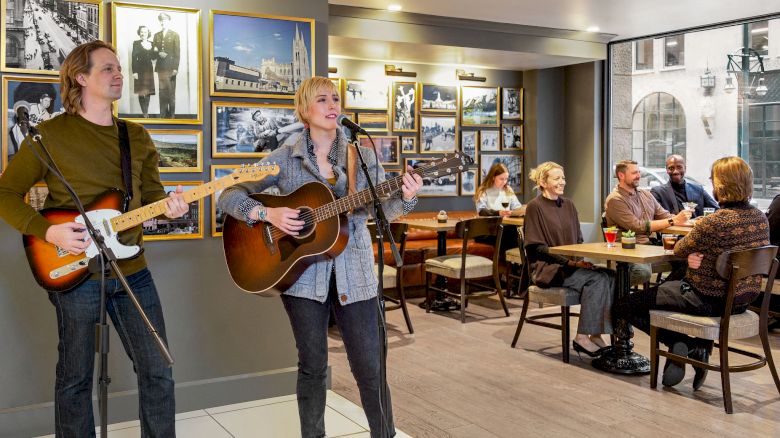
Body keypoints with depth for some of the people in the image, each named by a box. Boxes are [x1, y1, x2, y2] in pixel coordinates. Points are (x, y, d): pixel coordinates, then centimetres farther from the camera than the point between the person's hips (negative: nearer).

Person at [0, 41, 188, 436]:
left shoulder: (137, 136, 10)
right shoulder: (50, 134, -6)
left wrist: (168, 206, -9)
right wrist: (47, 231, -17)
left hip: (132, 270, 5)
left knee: (158, 371, 7)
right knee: (75, 378, 9)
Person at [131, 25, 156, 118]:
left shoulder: (151, 44, 10)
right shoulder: (136, 43, -2)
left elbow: (153, 58, 11)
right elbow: (134, 58, -6)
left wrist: (156, 52, -9)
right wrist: (134, 71, -12)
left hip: (149, 69, 4)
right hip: (140, 69, -4)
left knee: (148, 91, 5)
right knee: (141, 92, -4)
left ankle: (146, 112, 12)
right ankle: (144, 113, -2)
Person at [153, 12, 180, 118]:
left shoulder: (175, 35, 4)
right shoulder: (156, 35, 15)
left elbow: (177, 53, -2)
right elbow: (154, 51, 16)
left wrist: (175, 68, -10)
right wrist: (159, 53, -8)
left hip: (170, 67, -3)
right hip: (160, 67, 3)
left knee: (171, 91, -3)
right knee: (162, 91, 3)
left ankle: (171, 114, 2)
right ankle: (163, 114, 7)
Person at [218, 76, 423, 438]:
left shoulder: (361, 154, 4)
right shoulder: (284, 158, -1)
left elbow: (384, 208, 0)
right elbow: (229, 196, 0)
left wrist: (405, 197, -21)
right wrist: (268, 214, -17)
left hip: (353, 274, 1)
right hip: (302, 274, -1)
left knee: (369, 366, 3)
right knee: (313, 366, 9)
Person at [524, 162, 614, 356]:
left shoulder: (568, 205, 14)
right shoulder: (535, 207, -6)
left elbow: (578, 240, 18)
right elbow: (536, 247, -10)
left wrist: (582, 259, -4)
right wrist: (570, 261, -18)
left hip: (572, 265, 6)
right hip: (547, 268, -6)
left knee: (610, 275, -21)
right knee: (596, 278, -27)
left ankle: (596, 334, -20)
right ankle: (583, 337, -21)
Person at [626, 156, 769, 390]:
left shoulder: (713, 223, -26)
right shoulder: (761, 218, -2)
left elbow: (679, 250, -9)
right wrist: (698, 255, -8)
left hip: (709, 301, -7)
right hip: (741, 300, 8)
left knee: (631, 304, 7)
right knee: (674, 285, 37)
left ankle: (679, 343, 2)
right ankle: (700, 348, 22)